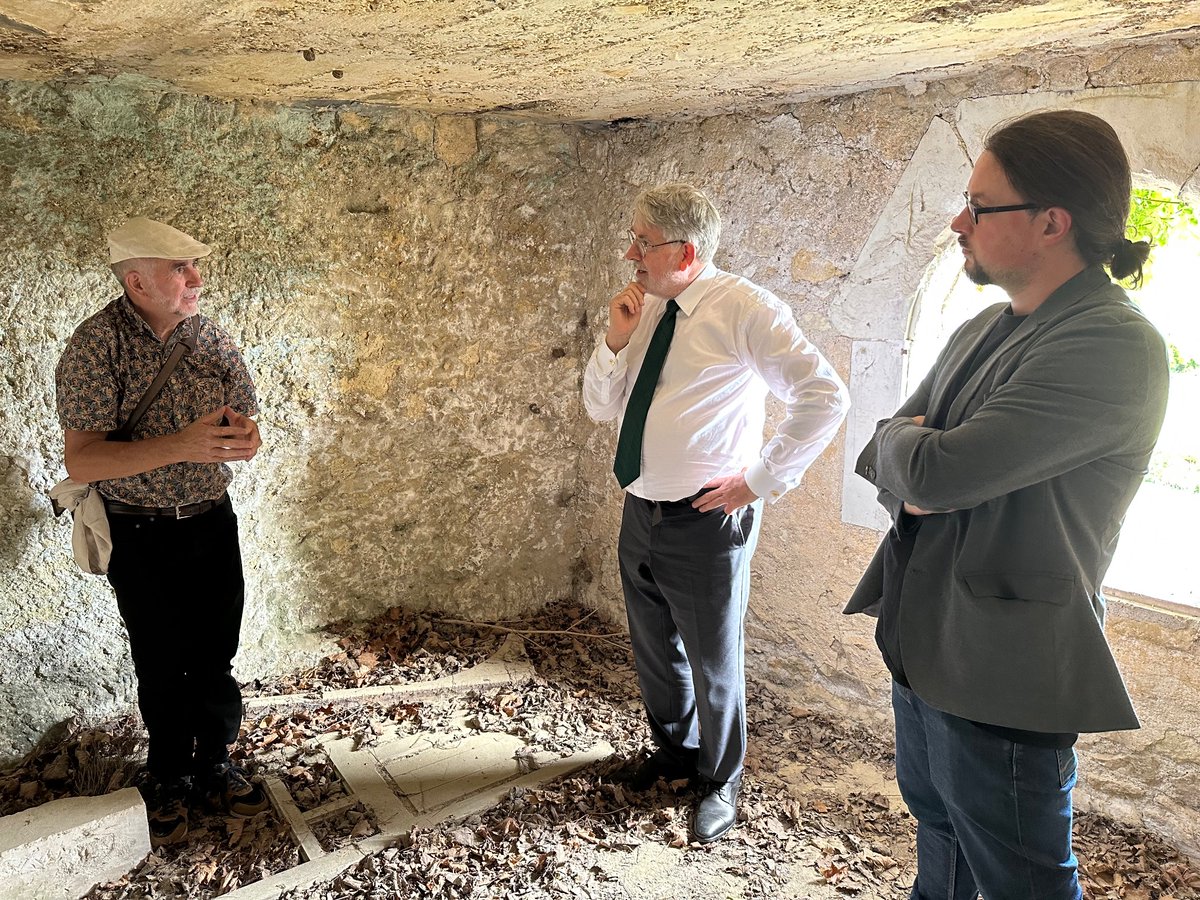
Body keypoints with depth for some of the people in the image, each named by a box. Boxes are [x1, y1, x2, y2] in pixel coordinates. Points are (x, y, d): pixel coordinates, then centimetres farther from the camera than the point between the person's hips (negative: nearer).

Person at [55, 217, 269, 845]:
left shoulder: (213, 340, -2)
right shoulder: (94, 346, -16)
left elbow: (245, 432, 4)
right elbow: (81, 461, -22)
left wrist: (243, 436, -21)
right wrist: (181, 446, -33)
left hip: (212, 523, 3)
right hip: (141, 536, -3)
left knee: (216, 660, 12)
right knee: (160, 668, 13)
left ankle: (213, 768, 34)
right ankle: (169, 780, 36)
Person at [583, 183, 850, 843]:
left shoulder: (745, 309, -15)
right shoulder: (644, 309, 7)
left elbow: (825, 397, -20)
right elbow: (598, 407, 11)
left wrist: (760, 480, -17)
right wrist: (615, 341, -6)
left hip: (705, 523, -7)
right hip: (640, 515, 7)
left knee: (713, 663, 10)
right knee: (654, 650, 23)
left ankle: (720, 783, 36)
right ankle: (674, 749, 49)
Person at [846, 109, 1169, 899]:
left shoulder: (1115, 345, -22)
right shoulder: (982, 331, 6)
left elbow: (934, 469, -29)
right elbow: (882, 458, 9)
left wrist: (907, 442, -7)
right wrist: (920, 477, -13)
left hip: (999, 681, -8)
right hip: (923, 649, 8)